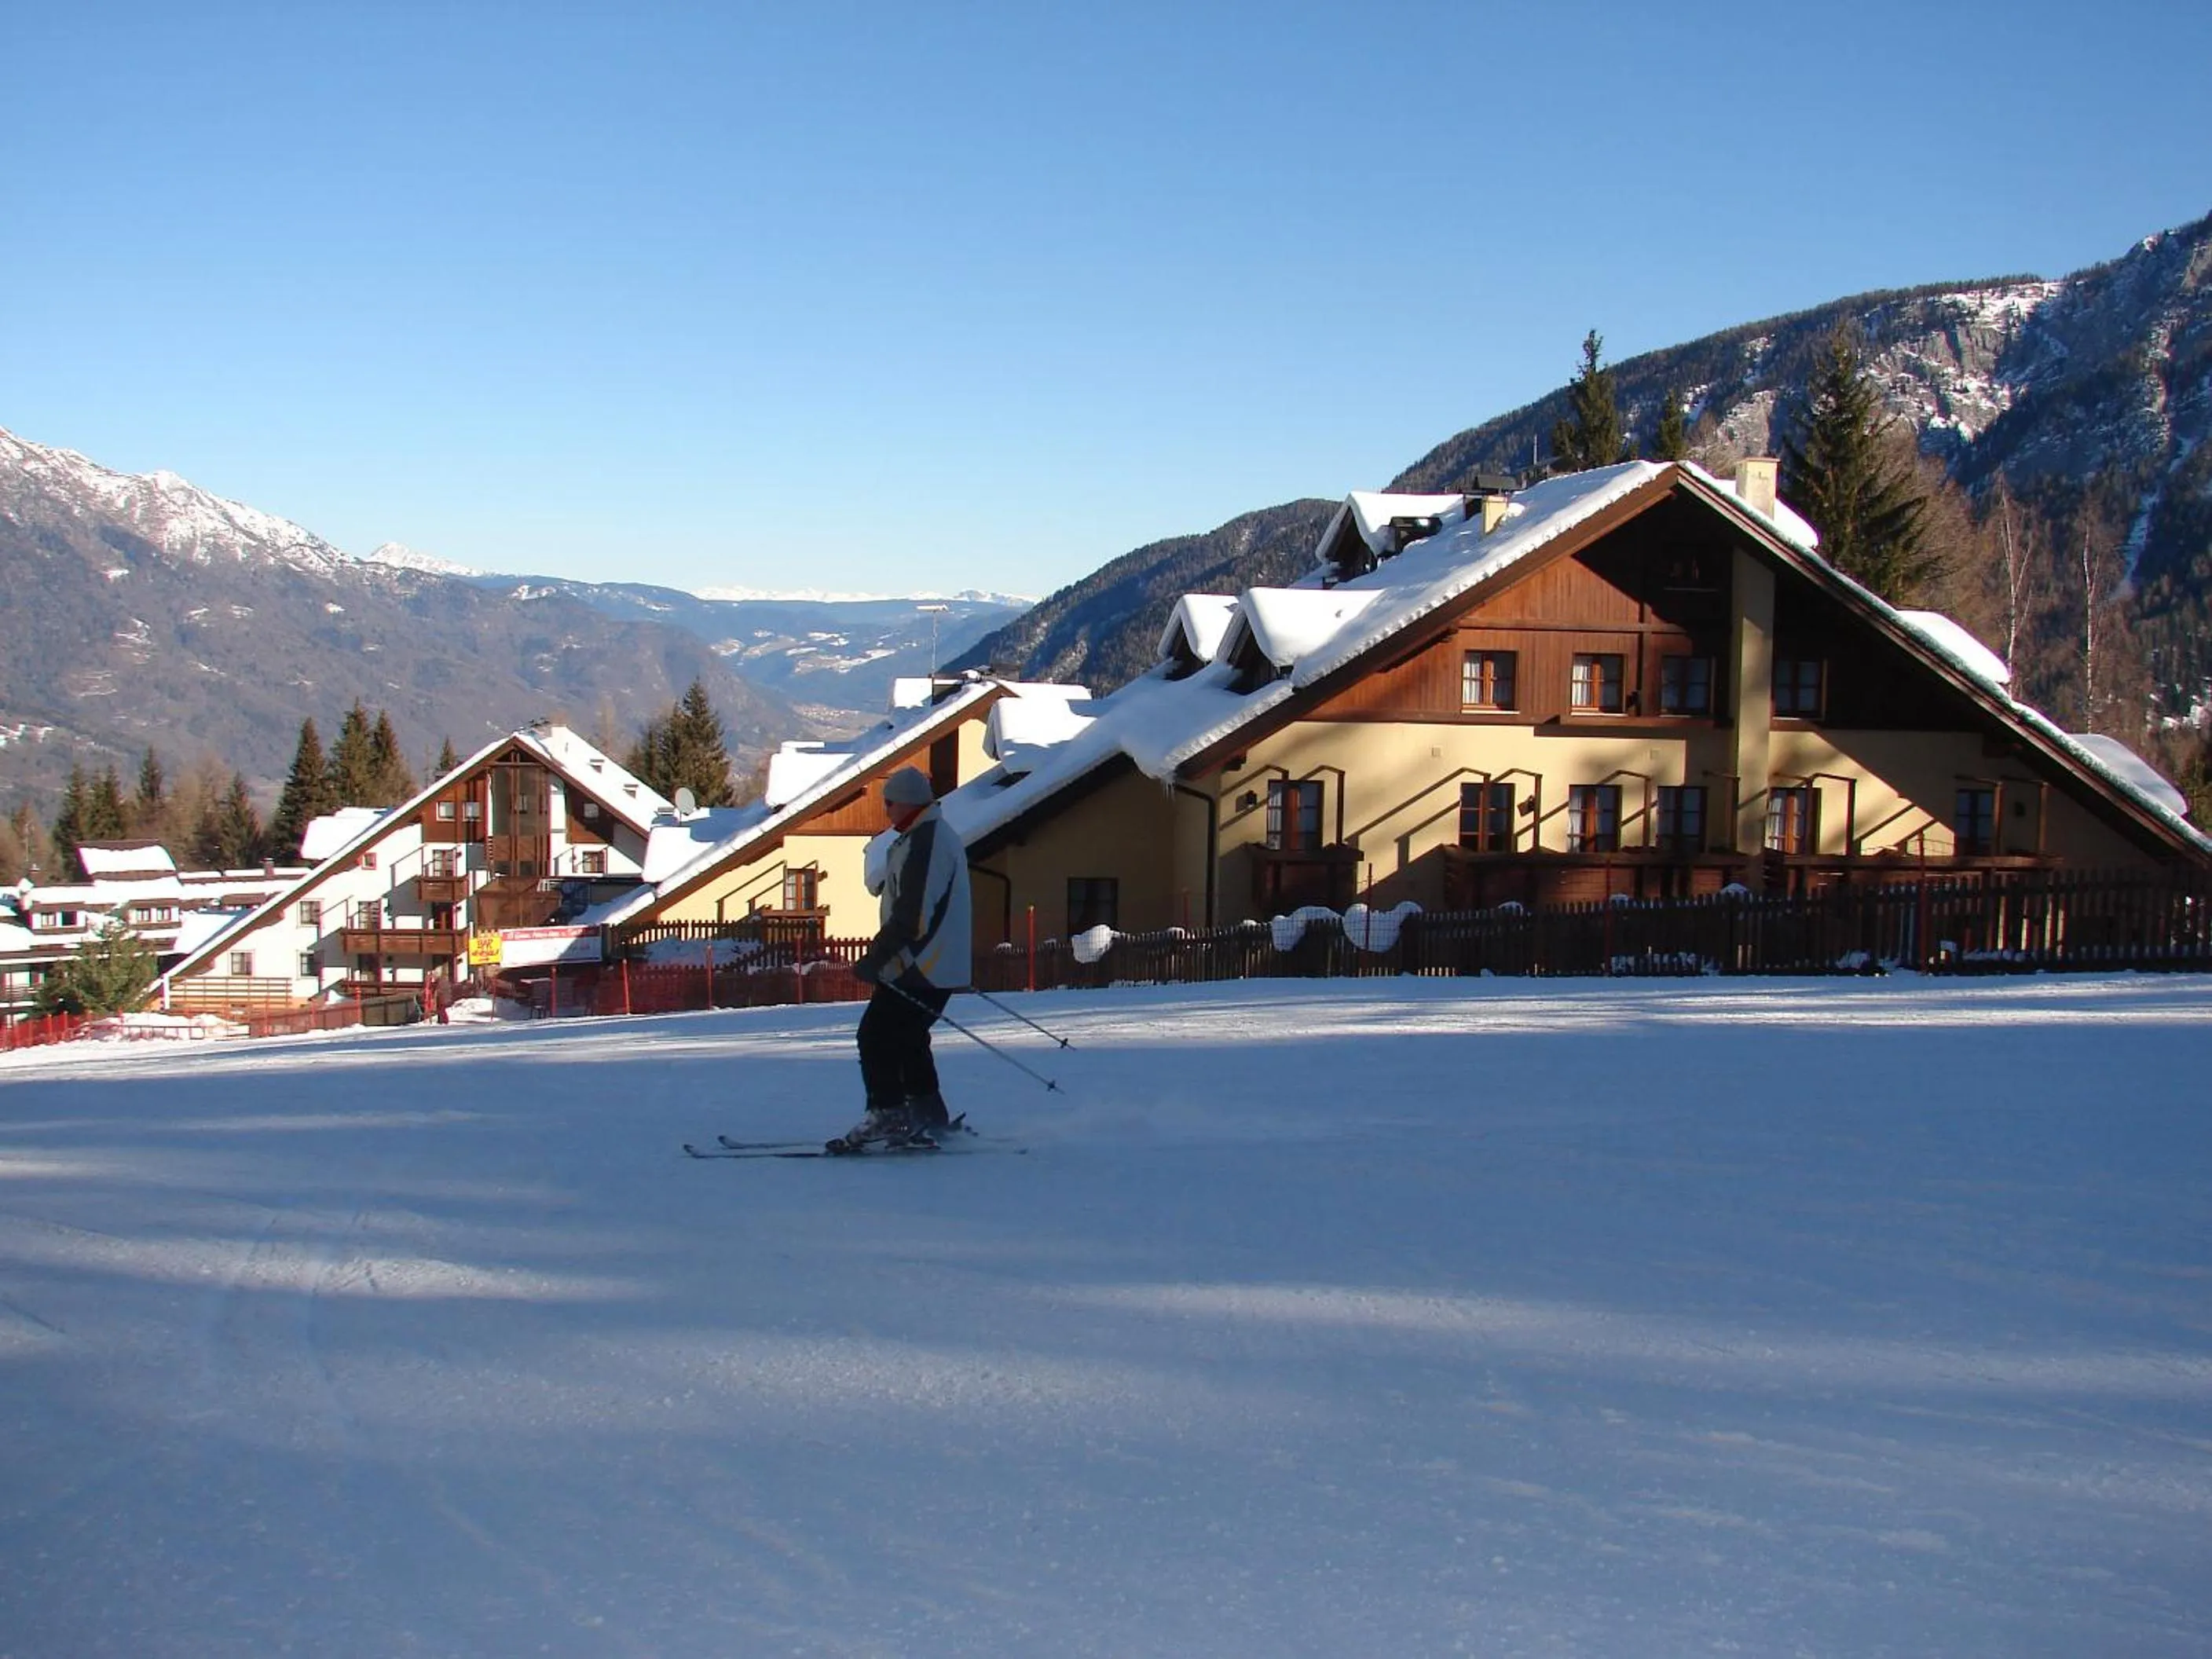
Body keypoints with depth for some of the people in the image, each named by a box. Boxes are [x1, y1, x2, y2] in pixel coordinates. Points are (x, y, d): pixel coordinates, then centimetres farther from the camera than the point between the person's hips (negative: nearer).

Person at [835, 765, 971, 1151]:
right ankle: (928, 1115, 23)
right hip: (942, 966, 11)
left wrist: (874, 958, -18)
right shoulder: (941, 836, 17)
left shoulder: (923, 843, -18)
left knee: (876, 1035, -8)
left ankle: (887, 1115, -9)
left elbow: (911, 916, -23)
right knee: (906, 1038, 19)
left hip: (919, 967, -11)